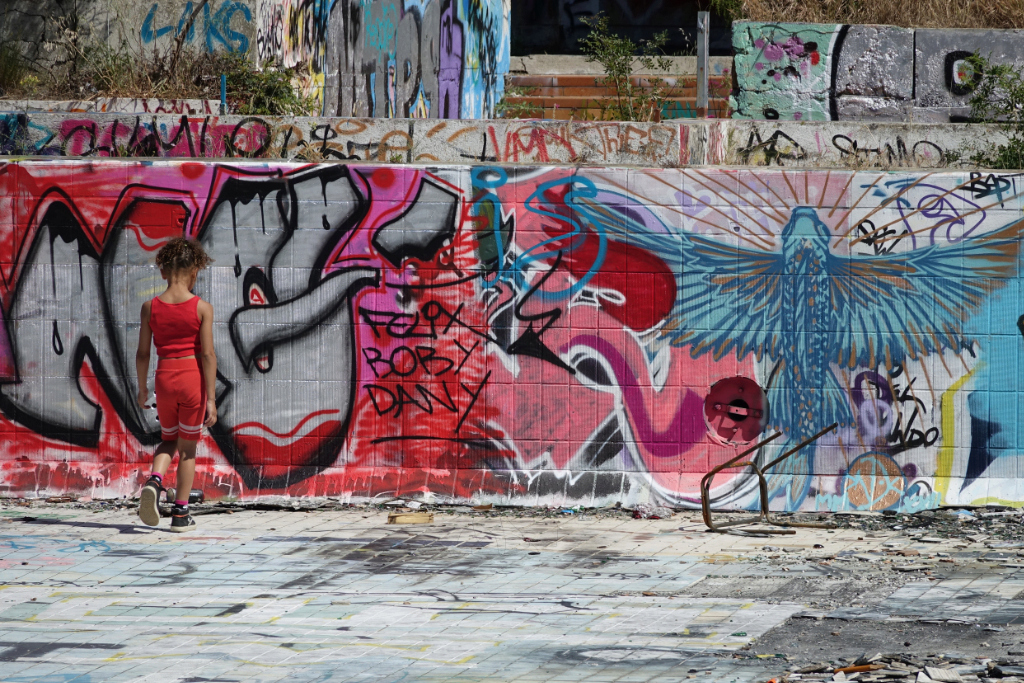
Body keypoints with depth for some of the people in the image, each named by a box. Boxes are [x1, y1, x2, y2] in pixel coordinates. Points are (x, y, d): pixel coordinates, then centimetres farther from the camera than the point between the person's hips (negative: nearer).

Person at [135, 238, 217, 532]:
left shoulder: (151, 307, -3)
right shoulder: (202, 308, -9)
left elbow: (143, 353, 2)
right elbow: (208, 355, -11)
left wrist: (142, 388, 17)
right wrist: (211, 399, -7)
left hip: (164, 378, 2)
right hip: (193, 378, -2)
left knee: (169, 439, 23)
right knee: (188, 447, 13)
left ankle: (155, 480, -8)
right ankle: (181, 514, 14)